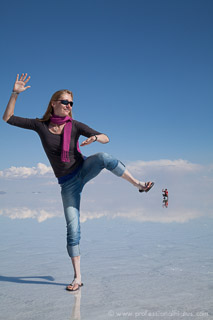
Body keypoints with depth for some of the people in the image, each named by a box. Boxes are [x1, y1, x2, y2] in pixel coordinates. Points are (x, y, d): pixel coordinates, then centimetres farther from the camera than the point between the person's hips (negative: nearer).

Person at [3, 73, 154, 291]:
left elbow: (106, 139, -6)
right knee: (72, 228, -4)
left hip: (83, 170, 0)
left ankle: (138, 184, -18)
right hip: (67, 184, 0)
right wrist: (15, 93, -10)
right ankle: (77, 277, 10)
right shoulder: (40, 125, -2)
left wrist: (95, 137, -29)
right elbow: (8, 118, 0)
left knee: (104, 158, -35)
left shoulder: (75, 125, -5)